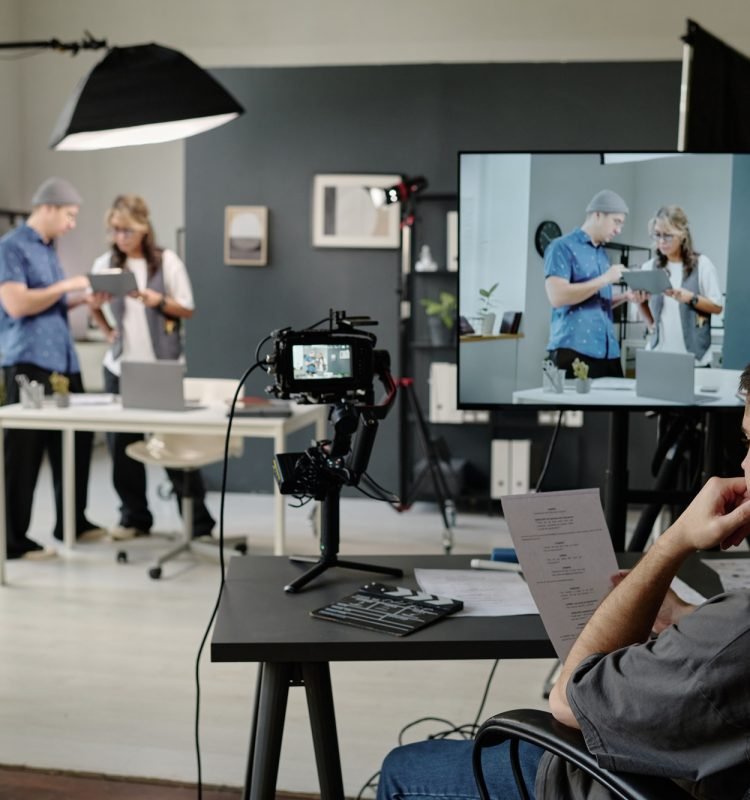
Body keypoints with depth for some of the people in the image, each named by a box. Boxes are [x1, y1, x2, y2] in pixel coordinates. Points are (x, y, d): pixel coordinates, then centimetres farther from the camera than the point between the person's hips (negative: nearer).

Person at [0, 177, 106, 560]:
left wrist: (83, 298, 9)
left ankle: (72, 522, 26)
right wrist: (65, 286, -14)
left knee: (76, 439, 12)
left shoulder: (48, 249, 18)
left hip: (63, 360, 9)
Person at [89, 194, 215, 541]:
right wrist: (107, 330, 5)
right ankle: (134, 517, 18)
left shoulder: (167, 261, -4)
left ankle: (198, 519, 6)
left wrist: (156, 300, -17)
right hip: (120, 367, 3)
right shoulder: (105, 264, 3)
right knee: (121, 444, 6)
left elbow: (187, 309, -2)